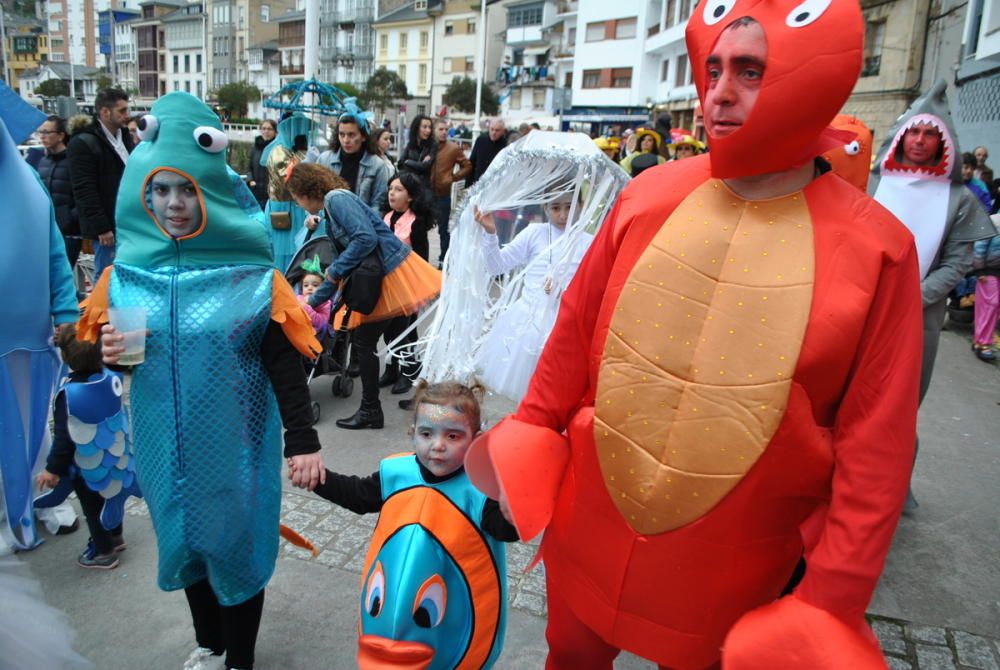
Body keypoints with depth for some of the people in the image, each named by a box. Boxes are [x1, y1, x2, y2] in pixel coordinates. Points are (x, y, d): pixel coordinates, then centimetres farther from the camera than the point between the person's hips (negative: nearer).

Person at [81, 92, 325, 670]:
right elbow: (107, 349, 10)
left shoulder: (251, 276, -13)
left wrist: (303, 442, -16)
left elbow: (285, 364, -13)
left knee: (237, 538, 10)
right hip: (166, 440, 4)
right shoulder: (127, 274, -2)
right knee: (185, 535, 20)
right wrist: (110, 353, -14)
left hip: (234, 440, -4)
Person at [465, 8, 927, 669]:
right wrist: (532, 435, 9)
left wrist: (833, 600, -8)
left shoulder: (875, 248, -13)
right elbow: (576, 330, 3)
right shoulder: (649, 197, -7)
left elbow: (873, 448, -10)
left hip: (730, 568, -2)